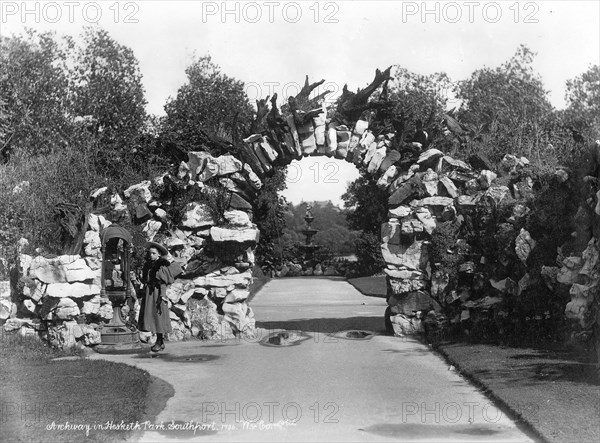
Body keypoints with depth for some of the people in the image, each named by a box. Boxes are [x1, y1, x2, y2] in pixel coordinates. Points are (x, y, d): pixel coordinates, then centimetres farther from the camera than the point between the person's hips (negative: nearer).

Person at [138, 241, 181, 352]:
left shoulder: (161, 267, -9)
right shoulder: (148, 265, 11)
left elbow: (163, 284, -10)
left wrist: (162, 297, -14)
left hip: (157, 293, -7)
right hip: (148, 294, 7)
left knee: (158, 318, -3)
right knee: (150, 317, 8)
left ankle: (159, 342, 6)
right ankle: (161, 342, 16)